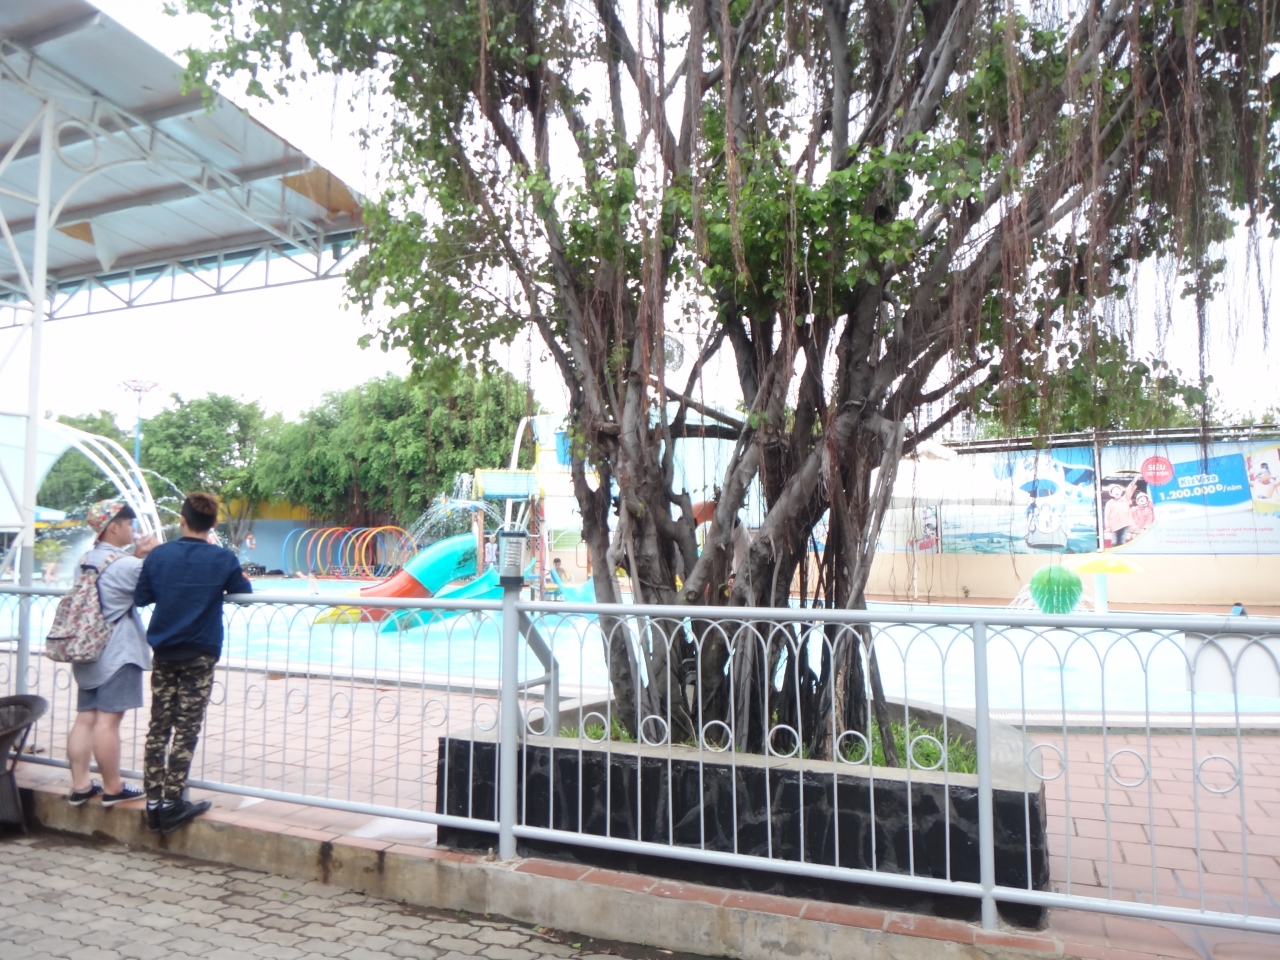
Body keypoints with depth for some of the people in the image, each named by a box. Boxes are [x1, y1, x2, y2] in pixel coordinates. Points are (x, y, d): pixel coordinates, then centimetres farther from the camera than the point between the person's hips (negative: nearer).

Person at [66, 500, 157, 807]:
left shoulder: (87, 560, 11)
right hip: (118, 653, -8)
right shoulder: (124, 563, -16)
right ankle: (112, 789, 6)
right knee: (108, 721, -3)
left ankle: (79, 786, 15)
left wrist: (137, 556, 13)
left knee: (85, 718, 10)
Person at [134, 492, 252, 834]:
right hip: (199, 655, -3)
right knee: (186, 730, 4)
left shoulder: (159, 555, -3)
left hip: (163, 652, 3)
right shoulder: (223, 558, -10)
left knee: (158, 727, 12)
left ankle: (154, 801, 16)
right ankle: (172, 804, 9)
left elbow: (140, 598, 3)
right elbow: (244, 591, 2)